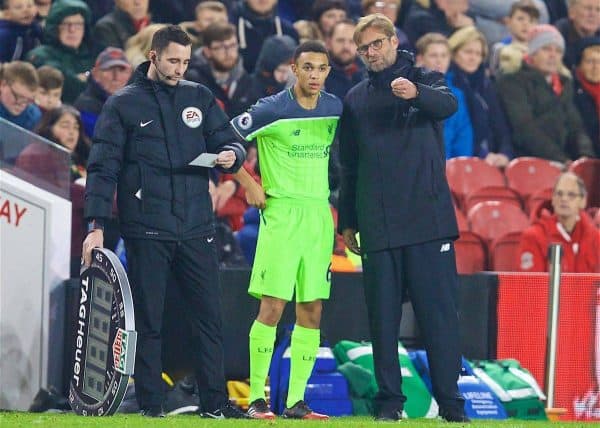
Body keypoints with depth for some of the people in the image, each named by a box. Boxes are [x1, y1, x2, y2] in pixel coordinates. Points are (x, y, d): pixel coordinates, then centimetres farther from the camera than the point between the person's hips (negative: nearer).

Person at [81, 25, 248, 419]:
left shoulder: (199, 98, 12)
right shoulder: (123, 104, 3)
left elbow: (229, 140, 17)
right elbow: (103, 168, 0)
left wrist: (231, 154, -9)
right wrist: (96, 224, -9)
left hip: (196, 229, 3)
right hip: (146, 231, -3)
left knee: (209, 316, 2)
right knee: (148, 320, 0)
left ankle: (215, 401, 7)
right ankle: (150, 405, 4)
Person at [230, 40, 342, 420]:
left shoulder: (335, 108, 7)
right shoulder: (272, 109, -8)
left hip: (320, 214, 5)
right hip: (281, 213, -5)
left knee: (312, 310, 3)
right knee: (272, 306, -10)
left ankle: (297, 400, 8)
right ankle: (257, 397, -4)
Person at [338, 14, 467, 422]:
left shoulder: (426, 80, 6)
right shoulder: (356, 99, 15)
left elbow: (448, 104, -19)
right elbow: (348, 166, 19)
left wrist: (416, 93, -40)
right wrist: (347, 221, 15)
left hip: (427, 218, -3)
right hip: (377, 226, 3)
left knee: (439, 310, -5)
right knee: (383, 316, 3)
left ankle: (450, 400, -4)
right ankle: (389, 400, 8)